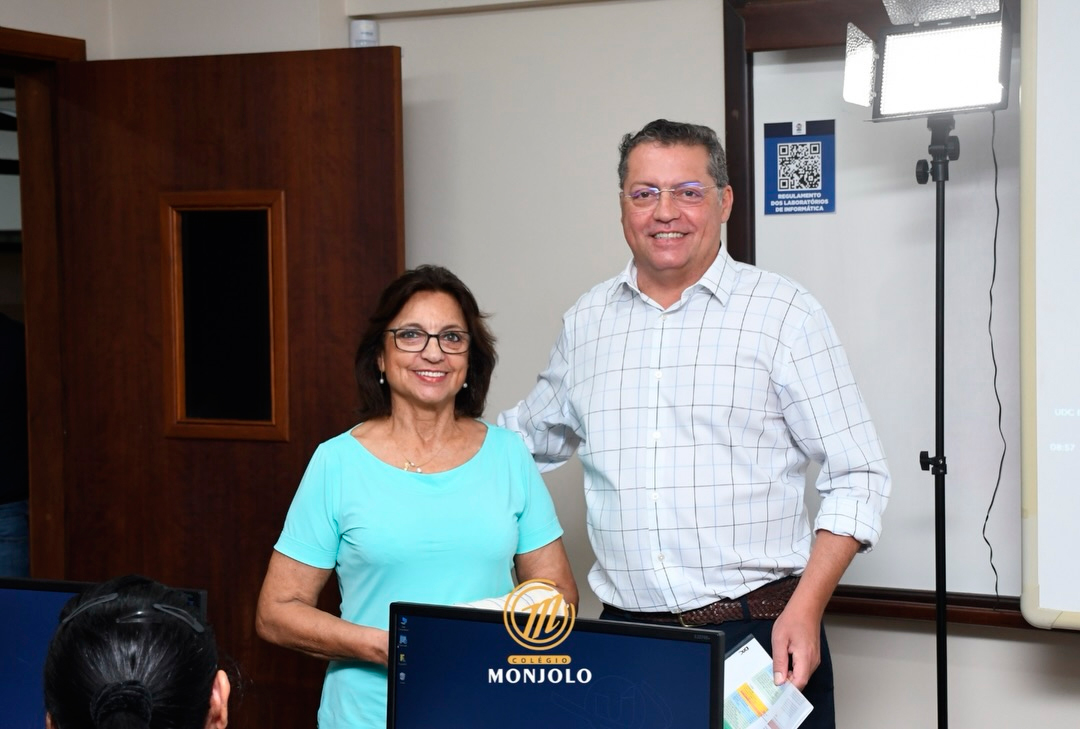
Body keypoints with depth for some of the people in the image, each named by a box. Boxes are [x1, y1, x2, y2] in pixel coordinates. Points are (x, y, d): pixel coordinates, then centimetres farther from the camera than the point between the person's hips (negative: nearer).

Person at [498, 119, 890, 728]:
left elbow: (857, 477, -4)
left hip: (760, 634, -3)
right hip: (627, 629, 3)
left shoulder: (783, 313, -2)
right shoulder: (586, 322, 10)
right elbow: (529, 437, 25)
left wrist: (805, 609, -13)